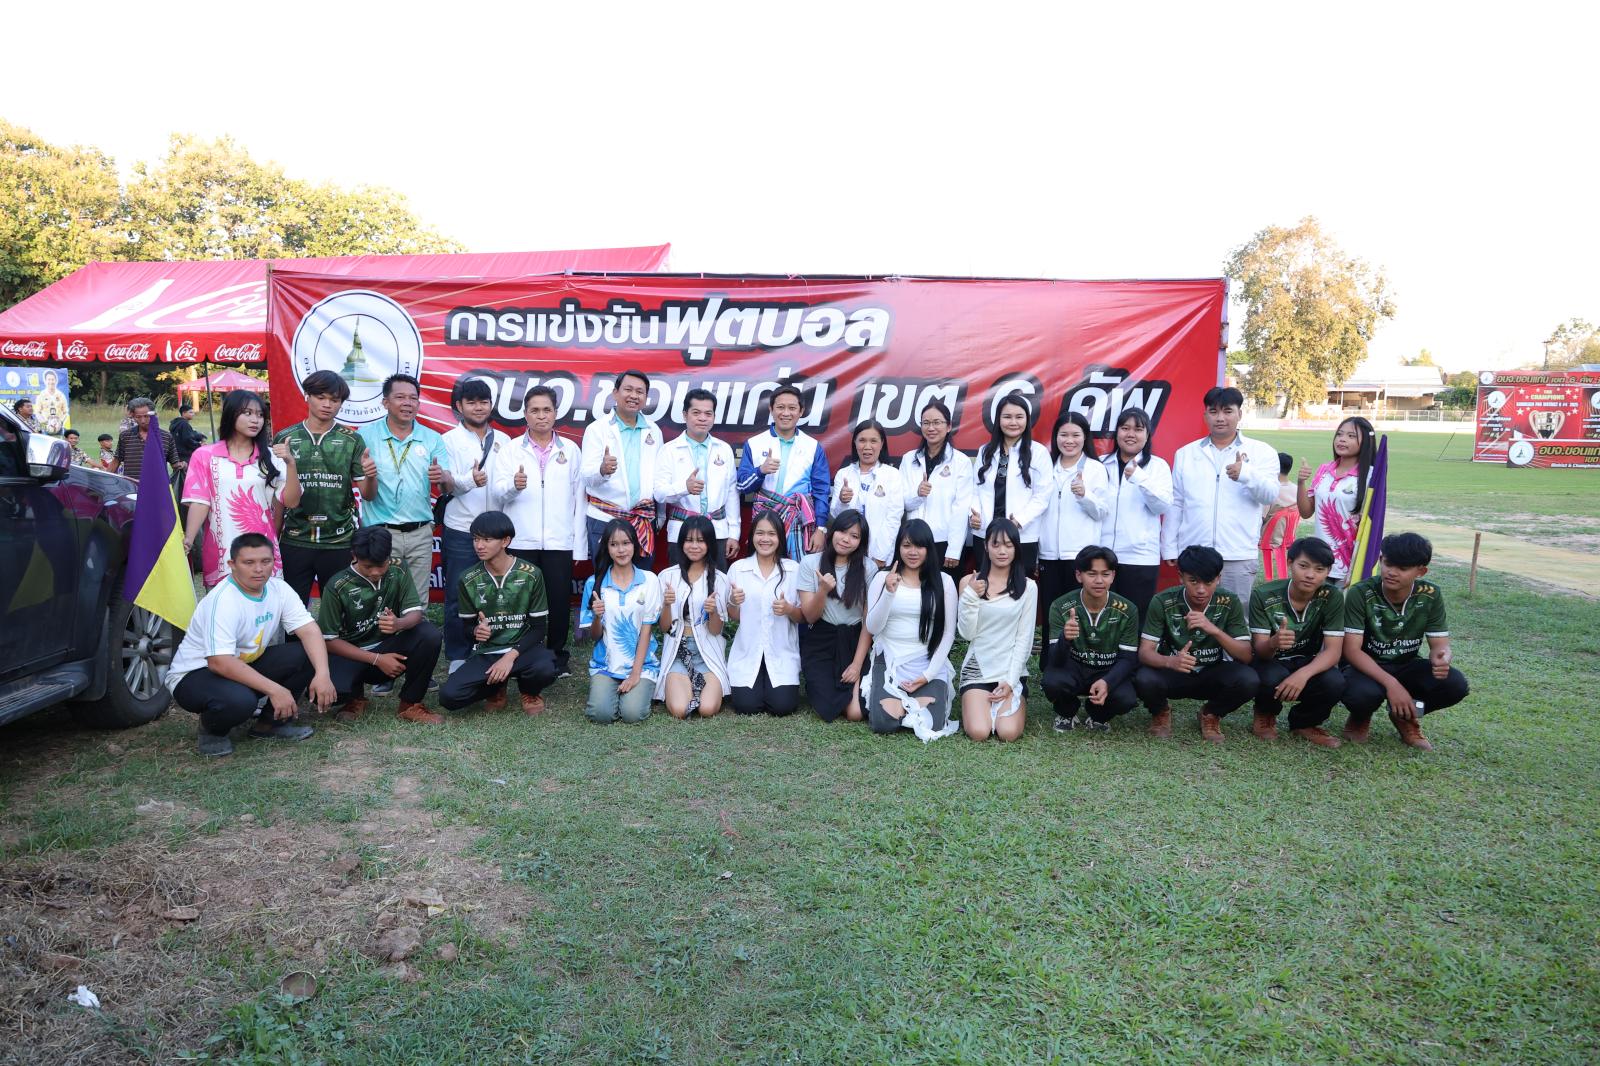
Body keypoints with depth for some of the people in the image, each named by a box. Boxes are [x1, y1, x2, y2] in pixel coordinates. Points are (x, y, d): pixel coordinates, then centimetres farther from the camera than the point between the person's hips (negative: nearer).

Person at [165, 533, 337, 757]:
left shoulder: (279, 589, -7)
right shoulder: (222, 601, -27)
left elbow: (309, 631, -14)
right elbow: (220, 662, -34)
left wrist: (322, 674, -30)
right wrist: (274, 689, -36)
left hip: (245, 665, 7)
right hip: (195, 674, -7)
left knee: (307, 655, -14)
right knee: (239, 700, -38)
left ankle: (272, 722, 4)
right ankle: (211, 731, -1)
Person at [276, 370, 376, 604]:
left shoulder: (352, 441, 2)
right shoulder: (284, 439, 4)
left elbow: (368, 495, 1)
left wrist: (370, 476, -19)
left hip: (340, 543, 0)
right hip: (294, 541, 1)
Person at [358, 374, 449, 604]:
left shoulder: (432, 439, 6)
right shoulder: (366, 436, 0)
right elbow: (367, 494, -2)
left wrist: (442, 478, -24)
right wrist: (368, 476, -25)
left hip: (420, 534, 2)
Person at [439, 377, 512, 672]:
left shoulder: (503, 440, 10)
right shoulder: (450, 440, 1)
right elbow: (447, 485, -8)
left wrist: (510, 526, 5)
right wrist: (470, 479, -31)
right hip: (460, 531, -2)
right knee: (458, 597, 4)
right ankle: (457, 656, 15)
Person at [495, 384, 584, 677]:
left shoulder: (571, 450, 8)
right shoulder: (511, 450, 7)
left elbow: (579, 498, 5)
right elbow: (499, 492, -3)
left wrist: (579, 544, 0)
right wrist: (513, 485, -26)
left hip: (560, 541, 0)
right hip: (521, 541, 0)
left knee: (560, 599, 2)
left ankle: (557, 653, 18)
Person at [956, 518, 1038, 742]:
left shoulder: (1028, 586, 0)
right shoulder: (969, 582, 2)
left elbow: (1024, 639, -2)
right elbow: (966, 634, -1)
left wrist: (1011, 681, -9)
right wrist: (970, 597, -14)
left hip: (1012, 671, 0)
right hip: (976, 669, 0)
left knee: (1008, 733, -19)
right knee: (979, 732, -19)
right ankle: (975, 704, 15)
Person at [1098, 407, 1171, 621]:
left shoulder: (1158, 466, 5)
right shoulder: (1101, 464, 10)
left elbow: (1163, 506, -9)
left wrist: (1140, 478, -21)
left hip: (1140, 557, -2)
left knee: (1136, 618, 2)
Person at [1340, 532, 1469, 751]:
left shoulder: (1431, 595, -11)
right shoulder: (1360, 594, -22)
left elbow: (1440, 645, -7)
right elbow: (1352, 650, -25)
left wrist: (1441, 659, -34)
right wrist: (1390, 683, -38)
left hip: (1406, 666, 4)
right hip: (1366, 667, -4)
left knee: (1455, 684, -25)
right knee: (1362, 693, -38)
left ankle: (1406, 716, 7)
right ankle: (1360, 717, 3)